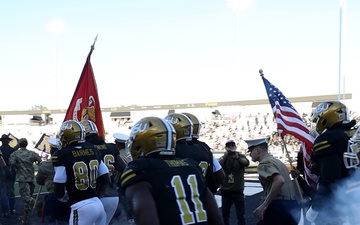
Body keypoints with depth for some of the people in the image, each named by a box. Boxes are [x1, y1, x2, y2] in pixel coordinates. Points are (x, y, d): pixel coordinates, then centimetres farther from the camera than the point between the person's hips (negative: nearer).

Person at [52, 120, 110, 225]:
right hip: (98, 204, 6)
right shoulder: (93, 150, 8)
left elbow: (58, 190, -7)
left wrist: (65, 198, 13)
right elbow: (106, 181, 10)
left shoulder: (62, 155, -10)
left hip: (81, 208, -6)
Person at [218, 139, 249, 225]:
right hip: (225, 191, 1)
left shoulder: (241, 156, 4)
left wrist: (237, 157, -36)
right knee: (225, 215, 9)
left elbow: (246, 163, -18)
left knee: (241, 216, 3)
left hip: (238, 191, -1)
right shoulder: (223, 158, 5)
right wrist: (226, 155, -31)